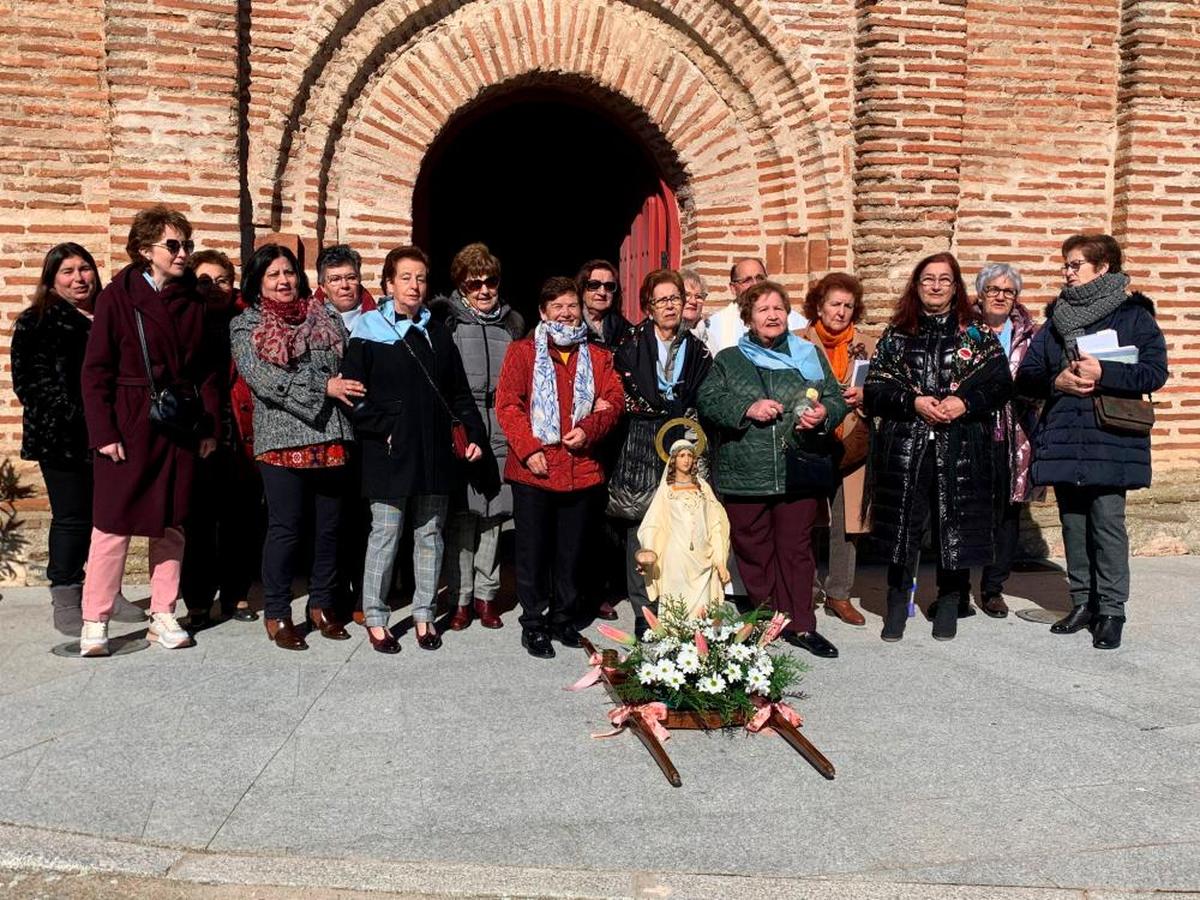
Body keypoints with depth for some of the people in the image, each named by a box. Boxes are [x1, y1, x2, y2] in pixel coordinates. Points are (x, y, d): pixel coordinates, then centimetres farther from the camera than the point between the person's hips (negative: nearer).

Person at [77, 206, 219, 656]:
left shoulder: (192, 300, 9)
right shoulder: (118, 296, -3)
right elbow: (95, 371, -6)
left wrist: (208, 425, 5)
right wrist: (103, 432, -11)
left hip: (180, 428, 4)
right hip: (130, 428, -4)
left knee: (171, 525, 9)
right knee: (114, 525, 0)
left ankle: (163, 616, 19)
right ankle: (94, 622, 10)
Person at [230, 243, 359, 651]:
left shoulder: (326, 318, 15)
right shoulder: (246, 326, 6)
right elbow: (262, 379, -7)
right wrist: (323, 387, -13)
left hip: (331, 435, 3)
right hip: (282, 438, -3)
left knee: (329, 525, 8)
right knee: (286, 527, -2)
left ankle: (323, 604, 23)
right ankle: (277, 614, 11)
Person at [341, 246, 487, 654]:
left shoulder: (437, 334, 13)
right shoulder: (368, 333, -1)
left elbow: (460, 392, 14)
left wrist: (475, 433, 5)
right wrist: (383, 431, -12)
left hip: (435, 451, 4)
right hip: (389, 453, -4)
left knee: (430, 533, 9)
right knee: (385, 533, 1)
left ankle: (424, 614, 21)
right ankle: (375, 617, 14)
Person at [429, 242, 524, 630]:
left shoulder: (513, 322, 14)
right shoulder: (444, 317, 3)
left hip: (501, 434, 3)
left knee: (493, 514, 7)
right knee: (461, 514, 0)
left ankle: (486, 593, 18)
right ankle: (460, 596, 11)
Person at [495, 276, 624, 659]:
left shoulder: (597, 356, 13)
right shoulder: (522, 352, 2)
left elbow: (614, 400, 7)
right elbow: (507, 404, -4)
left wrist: (589, 429, -11)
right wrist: (529, 448, -13)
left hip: (581, 469, 3)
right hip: (533, 470, -3)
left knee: (571, 552, 12)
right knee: (533, 552, 5)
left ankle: (563, 618, 27)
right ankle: (533, 624, 17)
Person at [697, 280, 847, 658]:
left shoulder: (810, 355, 13)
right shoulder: (728, 360, 10)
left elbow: (837, 399, 11)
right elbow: (708, 400, -2)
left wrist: (824, 414, -11)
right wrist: (747, 409, -15)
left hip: (799, 473, 0)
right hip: (744, 474, 0)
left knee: (796, 548, 5)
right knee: (753, 551, 6)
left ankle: (800, 625, 15)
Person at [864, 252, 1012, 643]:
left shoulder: (977, 334, 9)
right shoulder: (897, 335, 10)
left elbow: (1001, 383, 1)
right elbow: (874, 389, 2)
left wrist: (965, 403, -15)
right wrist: (913, 402, -13)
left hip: (960, 448, 0)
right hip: (905, 446, 0)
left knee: (955, 526, 3)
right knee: (903, 524, 2)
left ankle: (948, 606, 19)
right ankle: (897, 607, 14)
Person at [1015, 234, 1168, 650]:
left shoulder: (1134, 314, 0)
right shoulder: (1057, 317, 13)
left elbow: (1155, 372, -8)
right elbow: (1026, 375, 9)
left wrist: (1103, 373, -18)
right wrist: (1056, 381, -10)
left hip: (1110, 442, -5)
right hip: (1062, 439, 5)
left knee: (1107, 523, -5)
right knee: (1073, 523, 10)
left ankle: (1111, 609, 5)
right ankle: (1083, 602, 21)